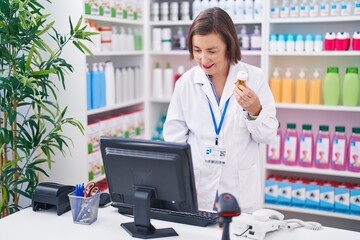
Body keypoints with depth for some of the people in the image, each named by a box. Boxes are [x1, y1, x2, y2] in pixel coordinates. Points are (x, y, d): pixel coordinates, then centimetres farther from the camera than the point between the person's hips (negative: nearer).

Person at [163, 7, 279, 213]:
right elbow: (174, 139, 1)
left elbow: (268, 135, -3)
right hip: (196, 187, 1)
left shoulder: (254, 77, -7)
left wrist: (255, 111, -22)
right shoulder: (186, 82, -4)